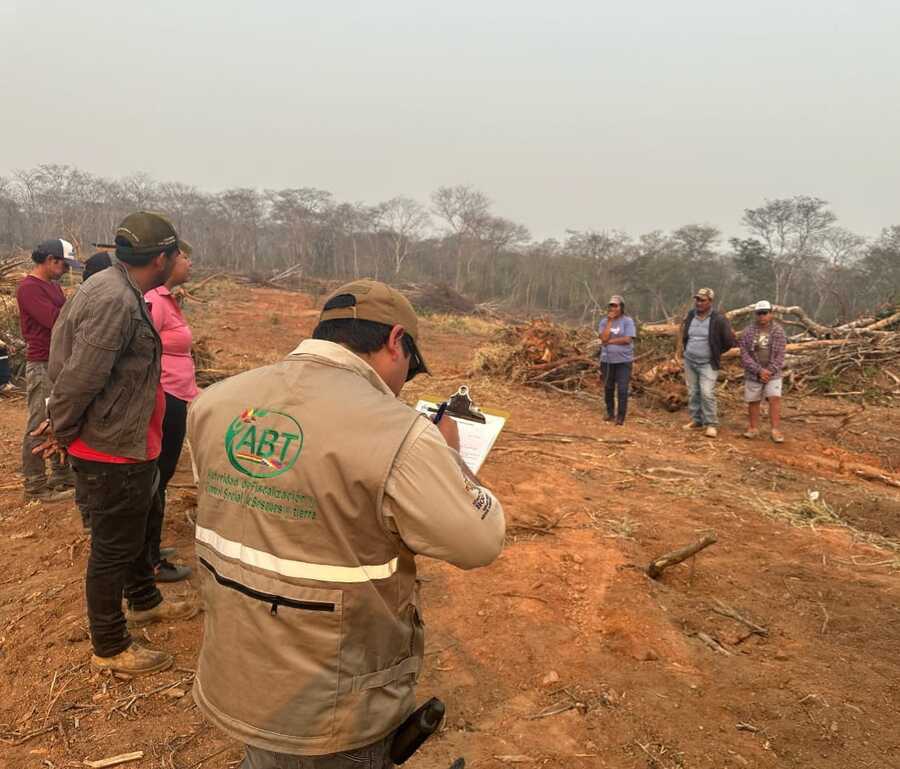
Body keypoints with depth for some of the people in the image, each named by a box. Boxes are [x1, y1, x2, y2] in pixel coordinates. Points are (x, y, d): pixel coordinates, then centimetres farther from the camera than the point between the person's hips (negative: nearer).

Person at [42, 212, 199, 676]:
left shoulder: (121, 290, 6)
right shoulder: (115, 302, -27)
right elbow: (80, 378, -26)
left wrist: (64, 428, 18)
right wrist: (62, 433, -11)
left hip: (129, 444, 10)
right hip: (113, 450, -10)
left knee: (136, 527, 26)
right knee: (114, 546, 6)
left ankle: (145, 603, 49)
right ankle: (110, 649, 24)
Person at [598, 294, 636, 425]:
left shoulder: (627, 321, -4)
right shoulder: (604, 321, 4)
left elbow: (627, 340, -14)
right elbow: (604, 338, -10)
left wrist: (610, 341, -10)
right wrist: (609, 321, -11)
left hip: (623, 360, -3)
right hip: (607, 360, 3)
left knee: (622, 389, -4)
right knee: (608, 388, 11)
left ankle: (621, 416, 4)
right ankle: (610, 413, 26)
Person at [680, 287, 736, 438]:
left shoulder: (718, 319, -15)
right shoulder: (690, 315, 1)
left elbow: (730, 341, -7)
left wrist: (716, 352, 4)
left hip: (707, 363, -5)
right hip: (689, 361, 5)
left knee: (707, 394, -11)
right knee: (693, 393, 10)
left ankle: (711, 424, -3)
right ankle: (696, 421, 20)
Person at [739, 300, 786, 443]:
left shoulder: (778, 331, -2)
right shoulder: (748, 332, -5)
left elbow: (780, 356, -4)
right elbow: (745, 356, -9)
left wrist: (769, 372, -13)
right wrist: (759, 371, -16)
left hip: (773, 374, 0)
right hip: (753, 374, 1)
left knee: (775, 399, -10)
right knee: (753, 402, 7)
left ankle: (776, 430, -6)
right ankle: (753, 428, 20)